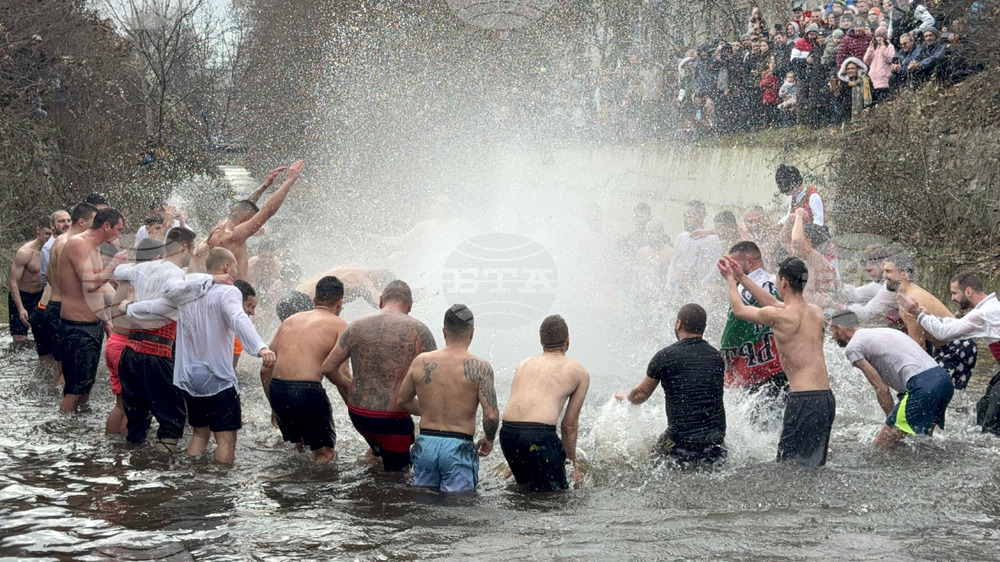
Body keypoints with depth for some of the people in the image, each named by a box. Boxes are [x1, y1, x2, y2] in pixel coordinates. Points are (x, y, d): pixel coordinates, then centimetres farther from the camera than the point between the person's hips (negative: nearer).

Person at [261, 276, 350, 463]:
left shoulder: (290, 321, 22)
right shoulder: (339, 325, 6)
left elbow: (266, 369, 19)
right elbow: (340, 376, -5)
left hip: (277, 390, 6)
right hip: (308, 390, -6)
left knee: (297, 445, 28)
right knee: (325, 451, 8)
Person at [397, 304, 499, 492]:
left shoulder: (421, 362, 3)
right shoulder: (479, 367, -9)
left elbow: (403, 400, 16)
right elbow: (491, 415, -14)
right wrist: (488, 440, 6)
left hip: (425, 445, 3)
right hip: (459, 448, -3)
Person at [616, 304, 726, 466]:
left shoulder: (665, 356, -5)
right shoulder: (717, 356, 7)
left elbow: (641, 395, 9)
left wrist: (626, 398, 32)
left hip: (683, 439, -5)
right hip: (716, 438, 5)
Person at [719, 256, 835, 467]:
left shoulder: (780, 316, -10)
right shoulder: (816, 313, 12)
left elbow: (739, 310, 6)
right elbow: (775, 304, 27)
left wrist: (731, 280, 24)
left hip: (805, 400, -8)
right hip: (827, 396, 8)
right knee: (814, 465, 13)